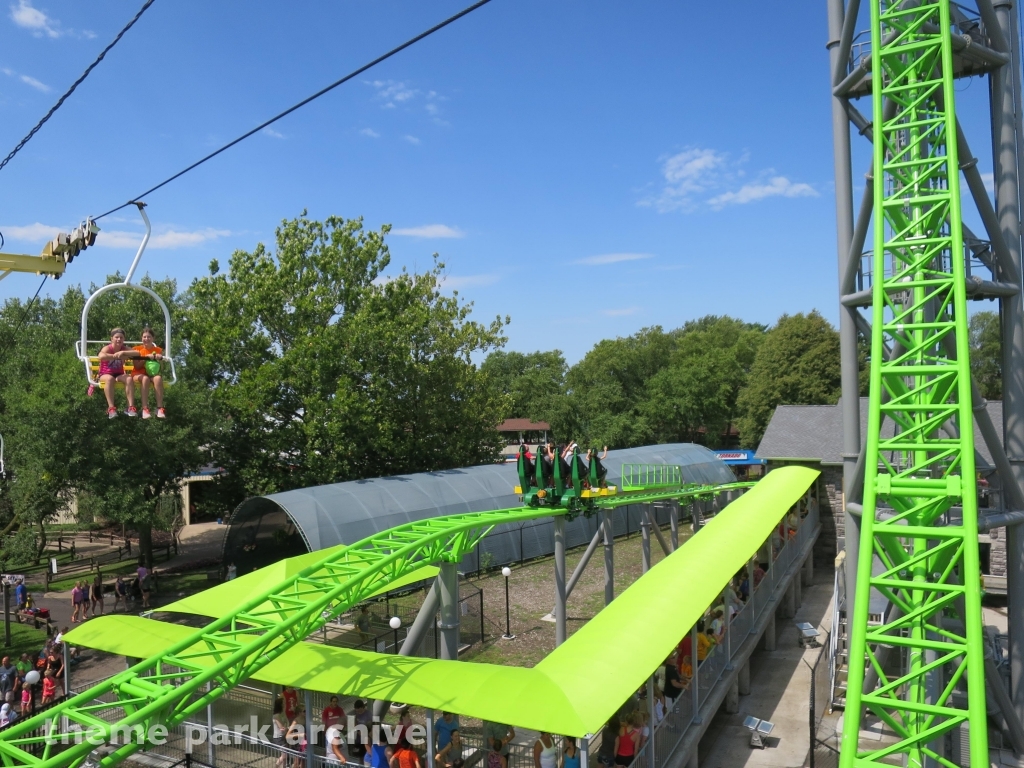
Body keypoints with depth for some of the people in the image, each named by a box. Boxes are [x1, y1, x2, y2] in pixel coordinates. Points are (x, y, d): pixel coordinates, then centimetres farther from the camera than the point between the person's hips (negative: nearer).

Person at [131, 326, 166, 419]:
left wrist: (158, 359, -16)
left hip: (153, 373, 1)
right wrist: (147, 357, -18)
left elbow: (160, 366, 3)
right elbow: (137, 366, -6)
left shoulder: (158, 350, 7)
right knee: (145, 379, -37)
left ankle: (160, 408, -39)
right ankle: (145, 408, -42)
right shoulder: (137, 349, 3)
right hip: (139, 374, -1)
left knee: (158, 378, -35)